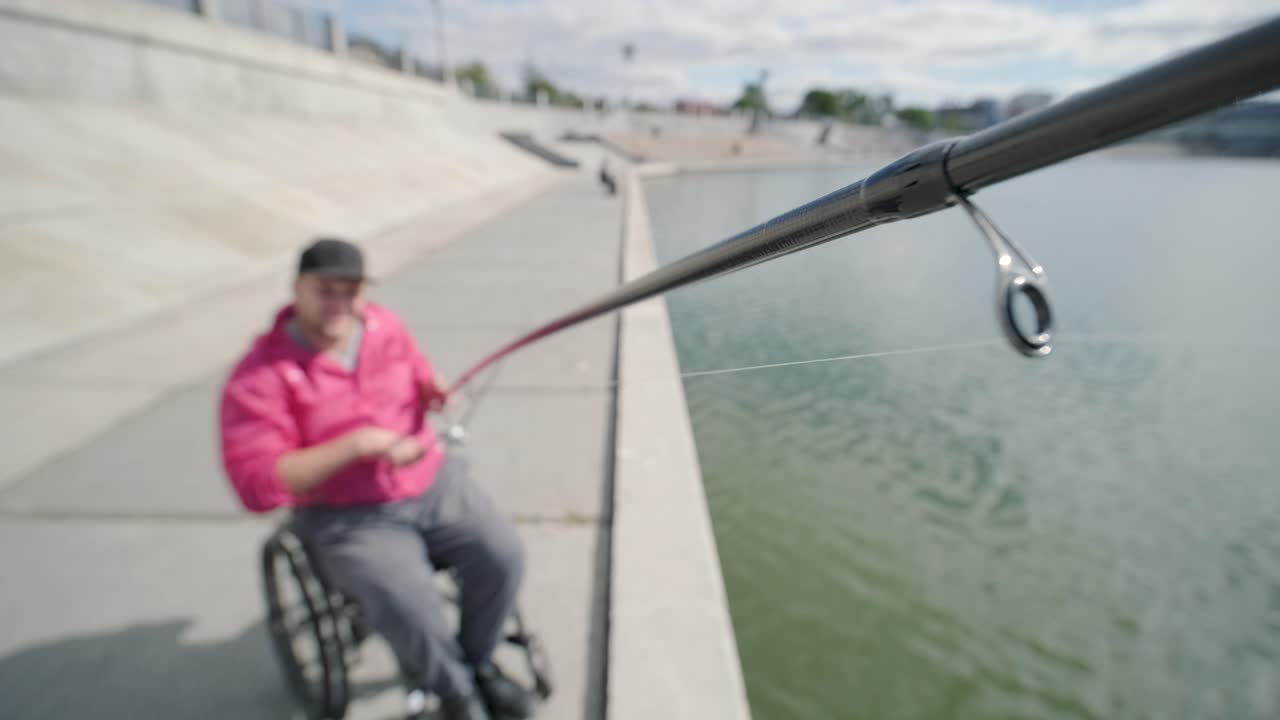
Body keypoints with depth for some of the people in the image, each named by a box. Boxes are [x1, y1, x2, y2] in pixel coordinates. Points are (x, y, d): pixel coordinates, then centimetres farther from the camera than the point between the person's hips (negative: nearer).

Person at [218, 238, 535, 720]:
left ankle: (478, 663, 15)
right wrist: (356, 444, -25)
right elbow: (257, 485, -19)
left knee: (502, 554, -16)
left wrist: (432, 392, -8)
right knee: (409, 602, -28)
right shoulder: (260, 377, -14)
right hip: (348, 520, -4)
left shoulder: (385, 326, 1)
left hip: (432, 485, 4)